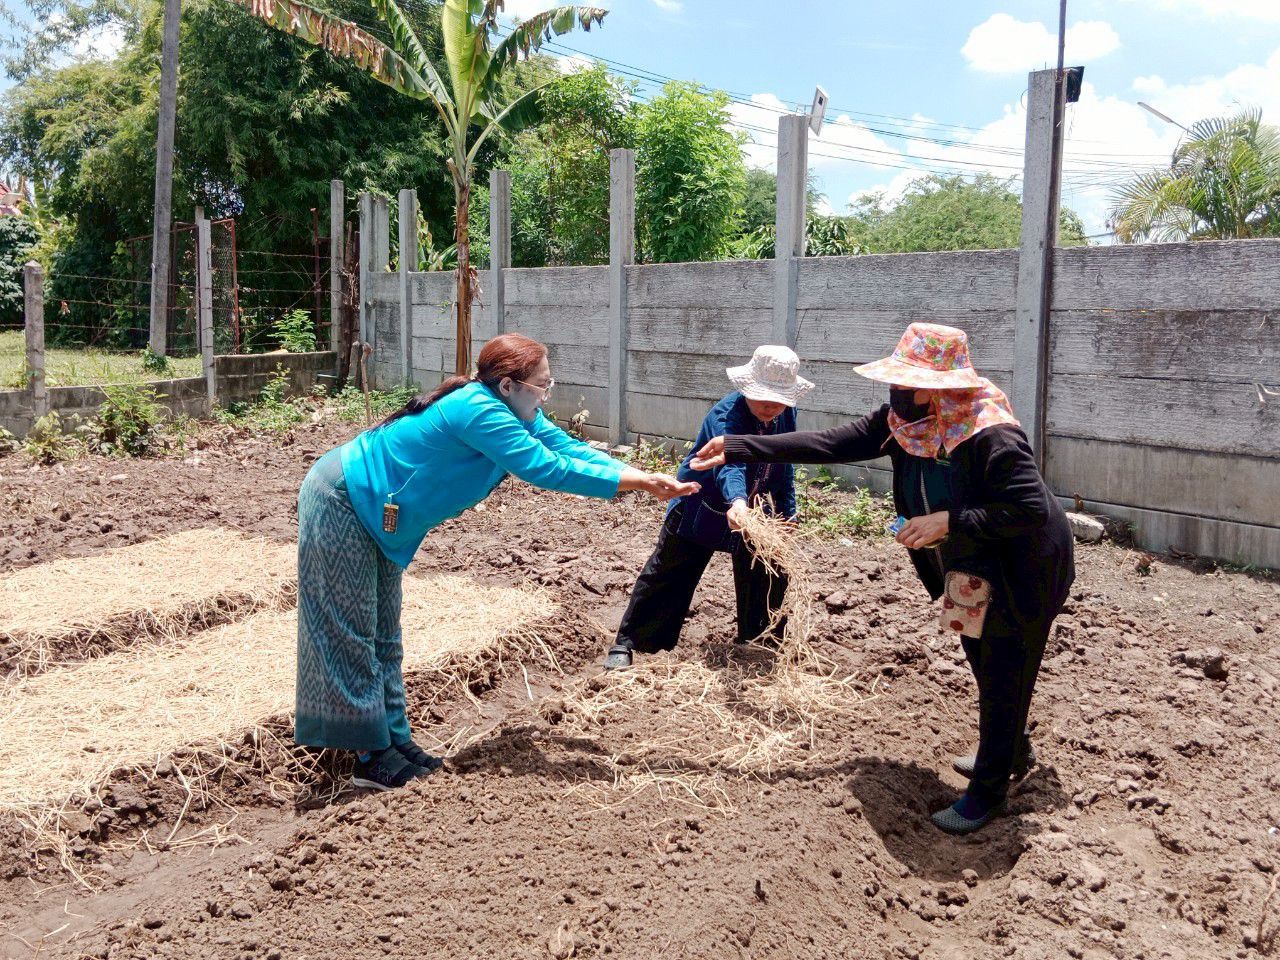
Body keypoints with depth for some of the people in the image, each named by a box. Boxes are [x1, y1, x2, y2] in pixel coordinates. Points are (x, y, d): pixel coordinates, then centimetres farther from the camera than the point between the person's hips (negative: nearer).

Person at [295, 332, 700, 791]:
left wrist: (645, 479, -11)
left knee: (382, 634, 13)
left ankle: (393, 740, 21)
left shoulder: (508, 409, -2)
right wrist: (637, 482, -26)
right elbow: (549, 469, -32)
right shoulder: (479, 410, -31)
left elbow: (568, 448, -3)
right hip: (340, 502, -10)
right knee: (351, 634, -2)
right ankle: (372, 757, 6)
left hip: (371, 511, 10)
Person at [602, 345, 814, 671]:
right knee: (668, 576, -3)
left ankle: (757, 639, 33)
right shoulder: (725, 415, -31)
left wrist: (787, 511, 7)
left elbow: (784, 466, 7)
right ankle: (627, 644, 5)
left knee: (769, 572, 11)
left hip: (755, 509, 6)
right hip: (701, 508, -6)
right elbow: (729, 463, -50)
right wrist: (736, 501, -68)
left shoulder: (786, 415, -9)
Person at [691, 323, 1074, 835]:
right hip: (970, 568, 8)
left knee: (1003, 677, 3)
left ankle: (989, 790, 20)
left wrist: (949, 521, -36)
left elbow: (1032, 509, -33)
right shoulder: (903, 422, -11)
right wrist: (737, 448, -13)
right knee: (984, 665, 23)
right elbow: (830, 443, -10)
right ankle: (1014, 754, 47)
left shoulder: (991, 436, -34)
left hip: (1022, 573, -8)